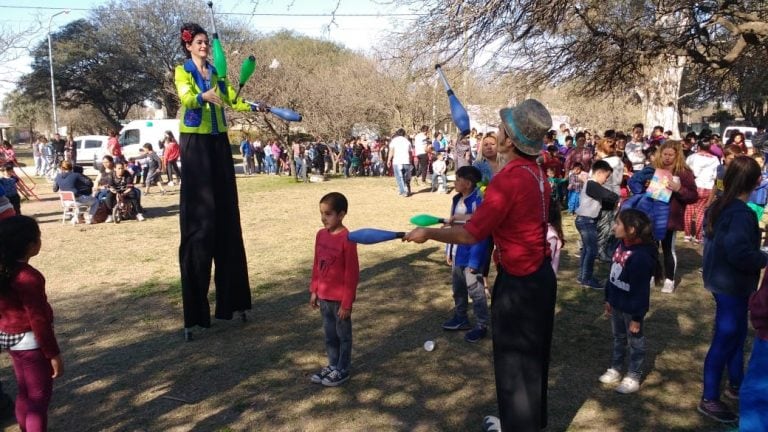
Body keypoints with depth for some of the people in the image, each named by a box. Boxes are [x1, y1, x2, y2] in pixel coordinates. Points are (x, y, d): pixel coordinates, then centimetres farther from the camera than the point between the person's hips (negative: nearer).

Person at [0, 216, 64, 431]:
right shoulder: (28, 277, -26)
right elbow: (38, 320, -23)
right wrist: (54, 354, -16)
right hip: (30, 341, -9)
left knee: (25, 393, 23)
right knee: (40, 397, 4)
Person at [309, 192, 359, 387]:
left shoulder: (347, 239, -20)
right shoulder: (321, 235, 2)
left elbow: (352, 273, -17)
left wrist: (347, 302, -16)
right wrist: (314, 291, 11)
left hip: (340, 298, -7)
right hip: (324, 296, 7)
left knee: (343, 335, 11)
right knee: (329, 334, 19)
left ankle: (343, 370, 24)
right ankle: (332, 365, 35)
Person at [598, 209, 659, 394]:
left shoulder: (642, 255, -29)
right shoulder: (622, 245, -2)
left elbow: (640, 290, -25)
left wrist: (637, 317, -19)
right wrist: (608, 299, 15)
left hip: (631, 308, -8)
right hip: (617, 304, 8)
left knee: (635, 342, 12)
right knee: (618, 338, 22)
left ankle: (633, 377, 26)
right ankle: (615, 369, 38)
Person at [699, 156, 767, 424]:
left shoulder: (719, 206, 4)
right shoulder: (742, 213, -25)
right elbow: (739, 252, -33)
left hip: (720, 280, 9)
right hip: (732, 286, -9)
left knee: (737, 333, 23)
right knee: (724, 340, 2)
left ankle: (736, 385, 40)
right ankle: (709, 400, 13)